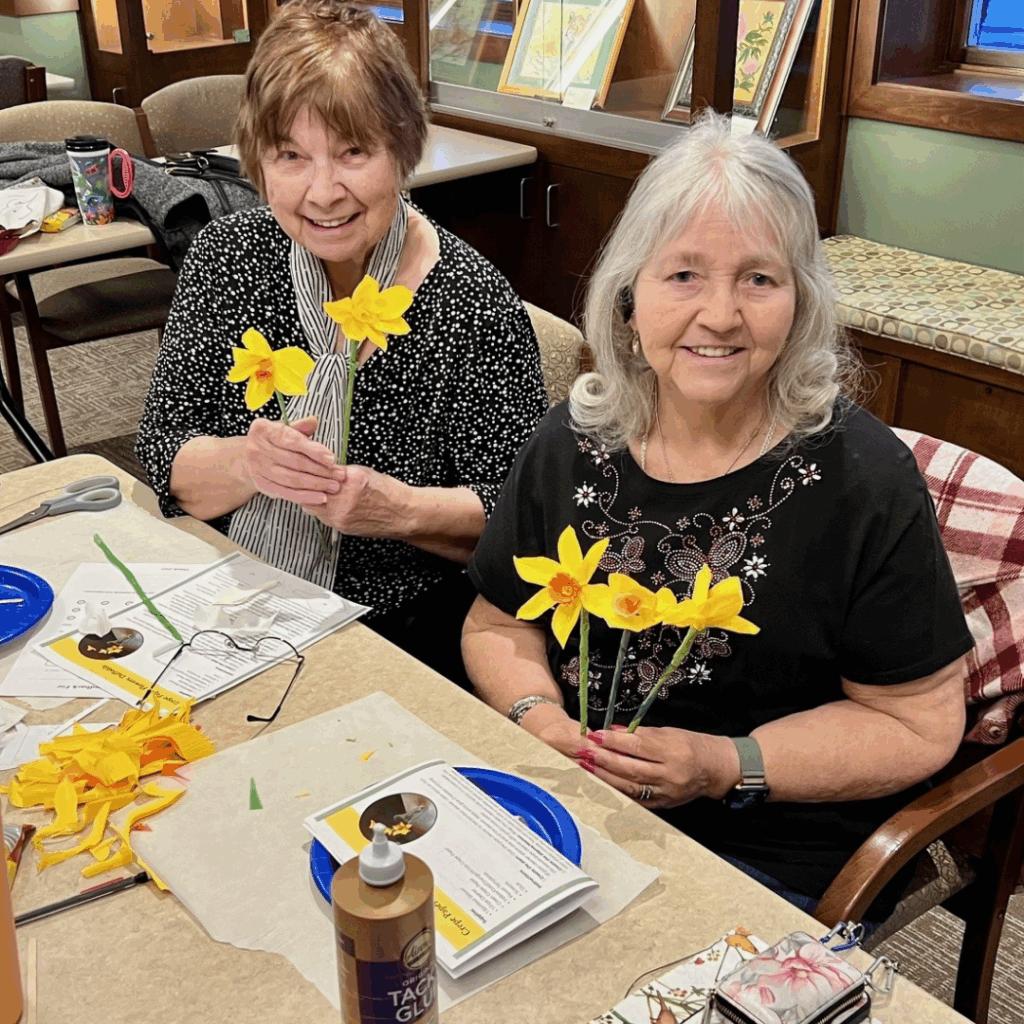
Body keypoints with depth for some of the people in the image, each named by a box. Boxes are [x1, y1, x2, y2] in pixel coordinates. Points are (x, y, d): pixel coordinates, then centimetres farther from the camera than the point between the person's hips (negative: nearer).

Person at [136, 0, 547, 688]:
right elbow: (164, 457, -2)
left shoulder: (473, 307, -15)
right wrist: (244, 464, -24)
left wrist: (402, 509, -27)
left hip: (402, 632, -4)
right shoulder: (228, 257, -2)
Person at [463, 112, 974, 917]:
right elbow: (498, 623, 12)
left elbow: (919, 723, -7)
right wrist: (539, 717, -9)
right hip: (564, 802, 4)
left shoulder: (861, 480, -12)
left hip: (769, 860, -4)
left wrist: (728, 767, -18)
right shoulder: (573, 443, 0)